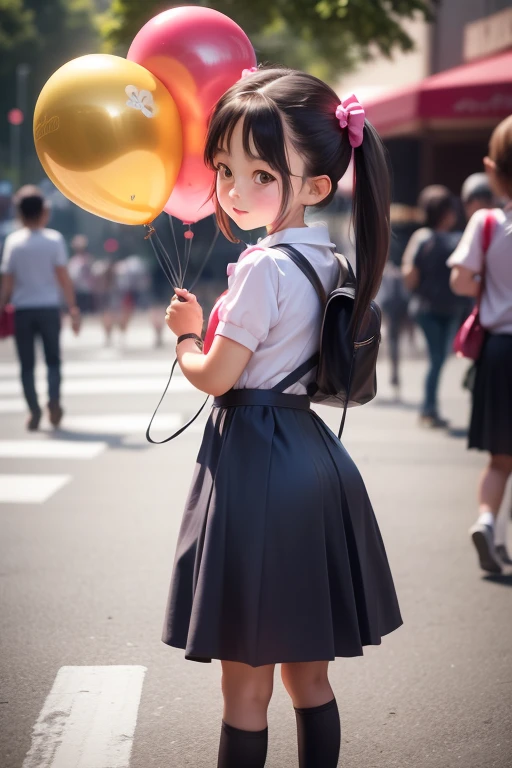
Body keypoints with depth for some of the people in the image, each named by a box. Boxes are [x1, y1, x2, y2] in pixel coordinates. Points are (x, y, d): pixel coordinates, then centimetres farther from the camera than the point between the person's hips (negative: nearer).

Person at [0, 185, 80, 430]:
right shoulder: (54, 239, -4)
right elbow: (63, 277, -7)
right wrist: (73, 308, -4)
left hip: (22, 309, 0)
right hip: (49, 308, 0)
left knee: (27, 364, 7)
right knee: (53, 359, 11)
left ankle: (34, 410, 0)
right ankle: (53, 399, -9)